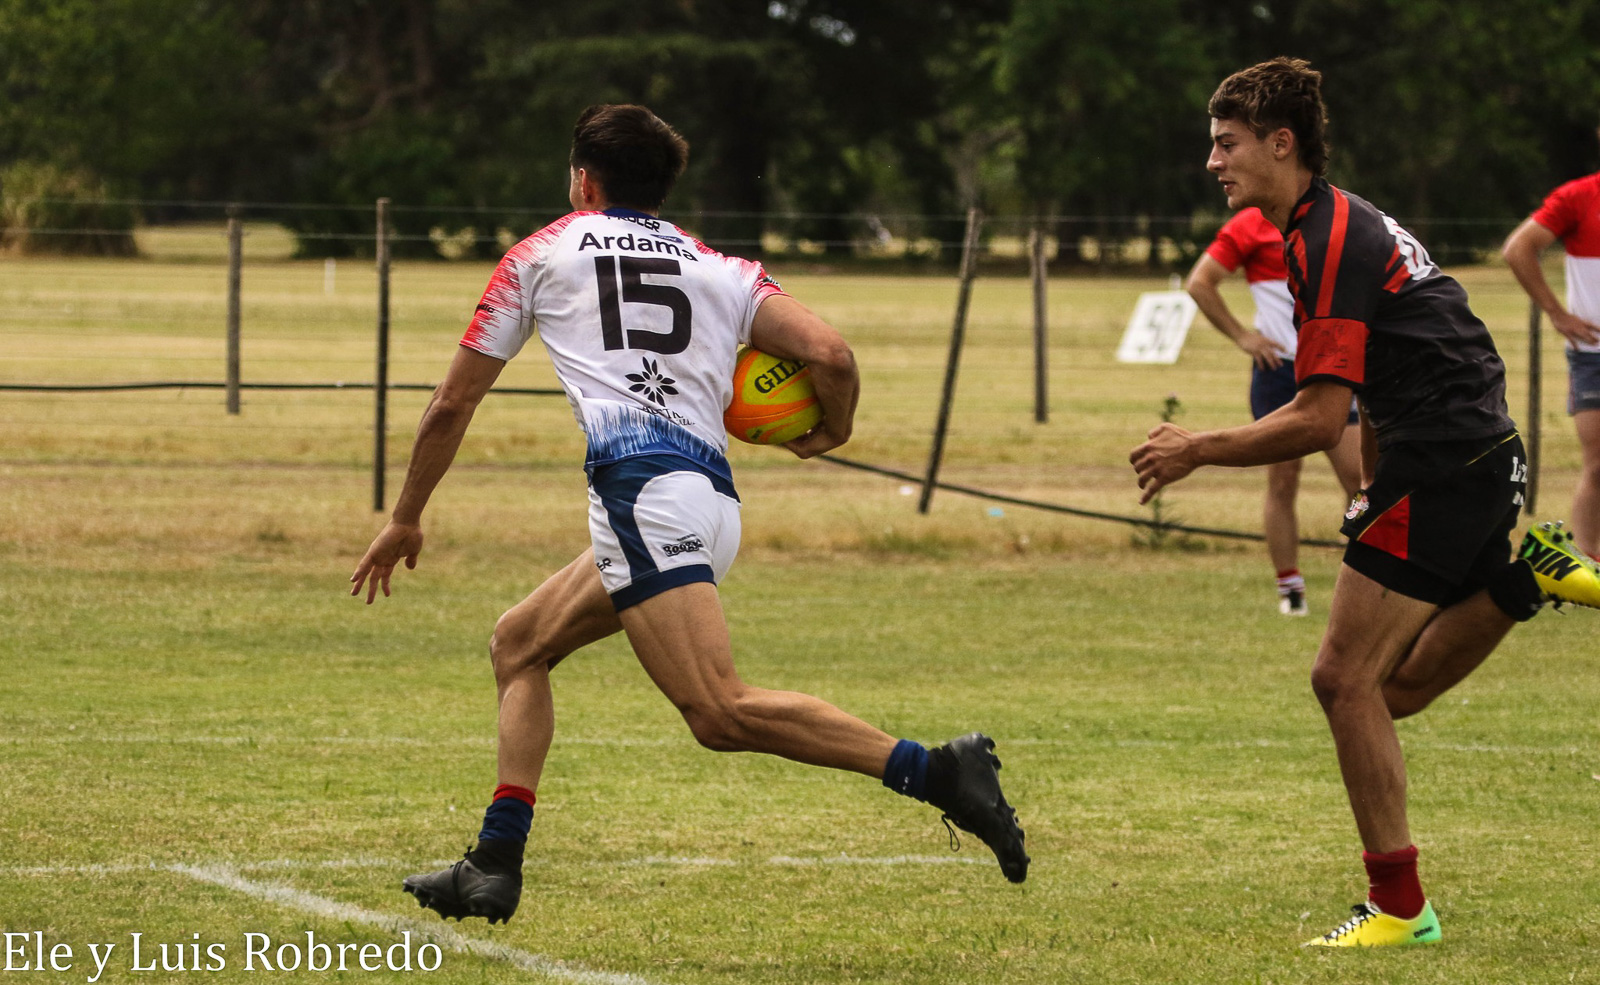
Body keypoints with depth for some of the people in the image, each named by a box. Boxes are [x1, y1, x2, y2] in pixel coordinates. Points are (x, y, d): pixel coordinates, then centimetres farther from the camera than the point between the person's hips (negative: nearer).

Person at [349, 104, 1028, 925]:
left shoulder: (542, 255, 19)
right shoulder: (722, 270, 24)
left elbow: (452, 404, 24)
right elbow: (830, 354, 6)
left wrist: (404, 520, 36)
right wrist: (833, 431, 28)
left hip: (640, 481, -7)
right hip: (714, 496, 7)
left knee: (720, 713, -20)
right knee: (520, 643, 22)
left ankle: (933, 770, -34)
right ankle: (494, 867, 14)